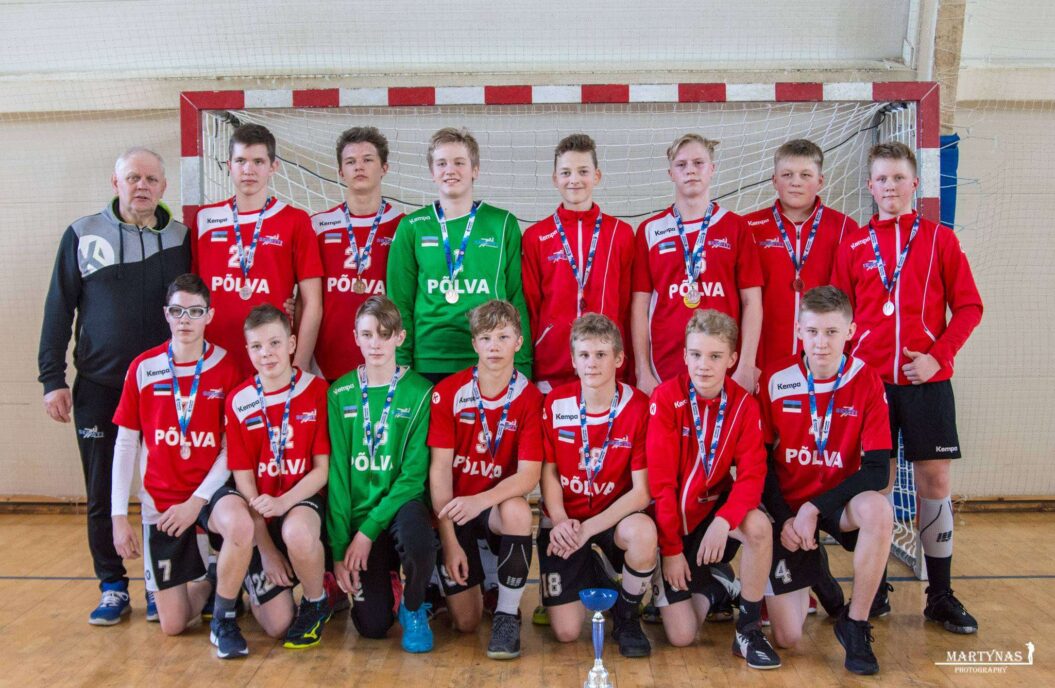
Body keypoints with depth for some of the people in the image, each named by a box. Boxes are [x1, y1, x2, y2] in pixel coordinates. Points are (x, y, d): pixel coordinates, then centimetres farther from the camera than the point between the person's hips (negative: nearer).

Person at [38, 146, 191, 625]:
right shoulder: (82, 235, 3)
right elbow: (59, 309, 4)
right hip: (98, 388, 1)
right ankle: (113, 588, 20)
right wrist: (52, 378, -1)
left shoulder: (181, 239, 3)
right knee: (102, 494, 6)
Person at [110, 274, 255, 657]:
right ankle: (207, 581, 36)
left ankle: (224, 620, -13)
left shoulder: (225, 367, -6)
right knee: (173, 625, 1)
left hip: (210, 489, -1)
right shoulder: (143, 369, -3)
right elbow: (125, 446, 2)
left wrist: (198, 500, -14)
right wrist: (119, 516, -2)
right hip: (161, 500, 2)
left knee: (240, 524, -38)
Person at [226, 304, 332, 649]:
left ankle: (316, 604, -8)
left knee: (297, 533, -40)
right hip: (260, 516, 2)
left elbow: (322, 469, -6)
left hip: (302, 501, -1)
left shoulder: (317, 391, -7)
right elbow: (243, 479, -4)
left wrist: (283, 502, -24)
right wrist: (266, 547, -9)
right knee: (277, 625, -7)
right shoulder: (239, 402, -3)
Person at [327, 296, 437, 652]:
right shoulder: (340, 394, 1)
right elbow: (337, 473, -1)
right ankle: (384, 579, 27)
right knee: (372, 625, -10)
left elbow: (414, 473, -9)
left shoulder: (419, 392, -6)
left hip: (400, 505, -1)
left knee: (418, 539, -37)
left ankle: (414, 607, -3)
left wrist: (369, 529, -17)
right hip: (357, 512, 2)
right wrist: (339, 548, -7)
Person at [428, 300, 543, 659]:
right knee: (465, 622, -5)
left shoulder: (529, 397, -10)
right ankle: (471, 582, 33)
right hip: (454, 509, 1)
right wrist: (449, 541, -15)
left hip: (498, 505, 0)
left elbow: (529, 474, -17)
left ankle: (507, 612, -15)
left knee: (518, 510, -38)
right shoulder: (448, 392, -9)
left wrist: (482, 500, -36)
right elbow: (440, 468, -11)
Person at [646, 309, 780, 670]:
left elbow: (752, 474, -15)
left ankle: (749, 629, -11)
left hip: (714, 509, 2)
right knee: (681, 636, -8)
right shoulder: (666, 397, -16)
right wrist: (671, 548, -16)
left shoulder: (744, 404, -8)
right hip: (672, 518, -2)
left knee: (758, 525, -34)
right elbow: (661, 480, -16)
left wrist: (723, 521, -33)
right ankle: (709, 588, 29)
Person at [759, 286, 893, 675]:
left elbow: (876, 470, -14)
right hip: (788, 506, 0)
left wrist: (814, 508, -22)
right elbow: (762, 462, -1)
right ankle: (811, 574, 29)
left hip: (839, 500, 0)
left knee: (878, 509, -38)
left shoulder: (867, 382, -9)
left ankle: (855, 623, -15)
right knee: (786, 637, -7)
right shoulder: (775, 381, -8)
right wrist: (784, 518, -12)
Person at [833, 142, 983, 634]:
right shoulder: (853, 246, 7)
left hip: (925, 379, 0)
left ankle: (941, 595, 14)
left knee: (934, 480, 2)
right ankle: (874, 589, 16)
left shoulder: (939, 239, 5)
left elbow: (968, 307, 2)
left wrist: (938, 356, -10)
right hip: (869, 379, 1)